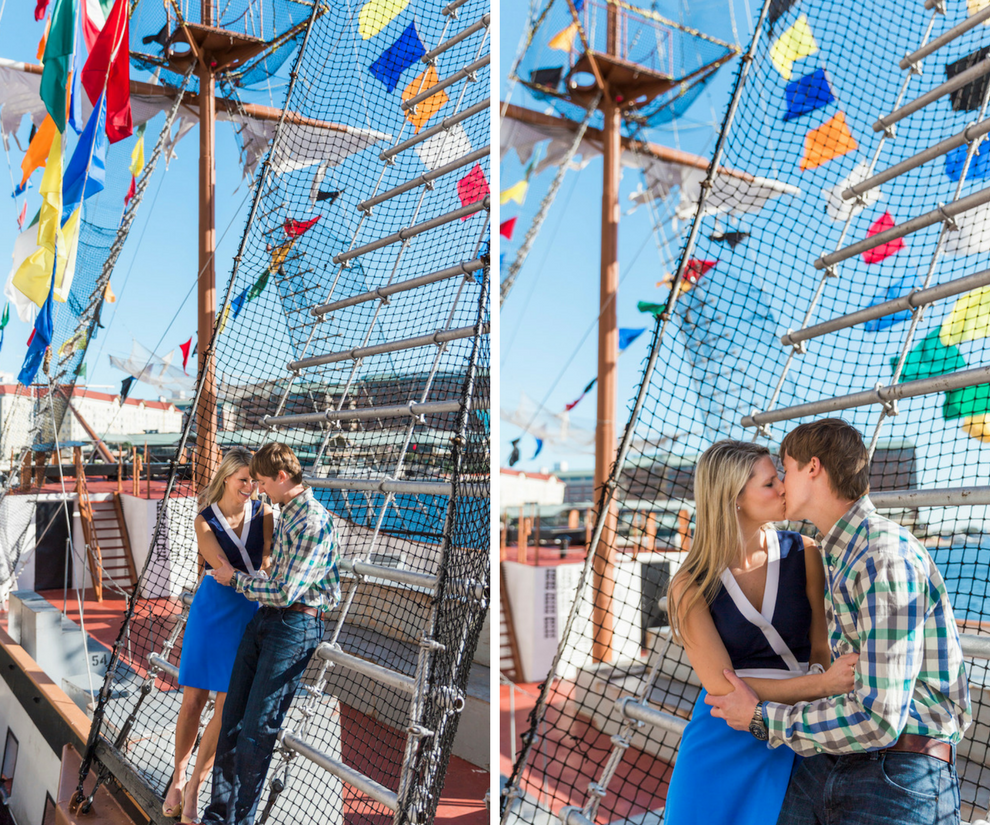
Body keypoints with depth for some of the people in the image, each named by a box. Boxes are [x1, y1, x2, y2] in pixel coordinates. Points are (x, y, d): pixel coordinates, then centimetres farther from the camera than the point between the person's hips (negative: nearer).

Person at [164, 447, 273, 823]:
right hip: (212, 610, 0)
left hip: (250, 614, 1)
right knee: (193, 699, 5)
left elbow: (269, 561, -12)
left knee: (227, 706, -1)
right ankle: (177, 778, 26)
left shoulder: (262, 512, -5)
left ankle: (194, 786, 14)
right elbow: (223, 570, -18)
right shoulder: (205, 521, -9)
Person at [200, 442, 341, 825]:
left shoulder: (313, 522, -19)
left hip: (294, 626, -9)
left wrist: (235, 579, -6)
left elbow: (284, 591, -19)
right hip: (264, 619, 9)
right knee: (232, 719, 8)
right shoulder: (287, 512, 13)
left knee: (256, 729, -5)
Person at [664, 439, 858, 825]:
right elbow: (722, 687, -17)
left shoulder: (802, 554, -7)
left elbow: (821, 650, -2)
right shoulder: (691, 586, -12)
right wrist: (823, 684, -27)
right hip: (724, 744, -1)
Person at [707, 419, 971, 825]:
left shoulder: (887, 556, -19)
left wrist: (762, 717, -13)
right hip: (828, 767, 8)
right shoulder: (839, 555, 11)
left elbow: (878, 719, -23)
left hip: (899, 779, -8)